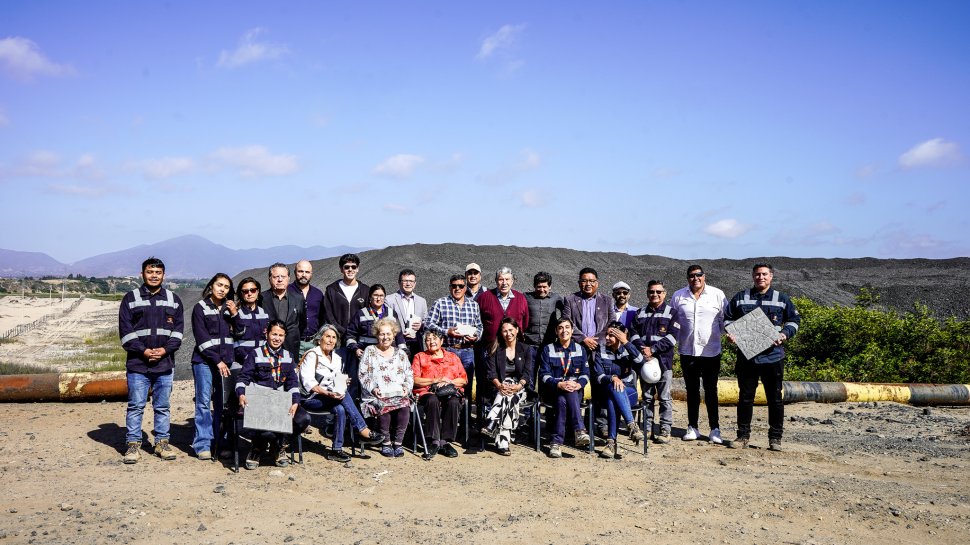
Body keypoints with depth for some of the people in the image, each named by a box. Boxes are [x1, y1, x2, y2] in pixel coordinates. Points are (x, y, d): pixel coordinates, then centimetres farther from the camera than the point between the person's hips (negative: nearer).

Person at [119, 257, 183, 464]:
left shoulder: (174, 300, 10)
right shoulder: (130, 299, 4)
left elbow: (178, 331, 6)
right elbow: (125, 331, -2)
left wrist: (165, 349, -10)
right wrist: (143, 351, -13)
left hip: (165, 363, 2)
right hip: (137, 363, -2)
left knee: (163, 406, 8)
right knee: (135, 406, 1)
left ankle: (162, 443, 16)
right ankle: (133, 444, 8)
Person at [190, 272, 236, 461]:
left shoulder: (230, 309, 15)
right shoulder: (200, 308, 2)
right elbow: (202, 338, -5)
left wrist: (235, 314, -2)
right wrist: (217, 361, -10)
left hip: (226, 361, 4)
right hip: (204, 360, -4)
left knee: (223, 403, 2)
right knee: (204, 402, -6)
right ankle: (203, 445, -4)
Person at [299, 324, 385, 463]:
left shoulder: (337, 358, 17)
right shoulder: (312, 355, -5)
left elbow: (338, 383, 21)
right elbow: (308, 381, -18)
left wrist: (343, 381, -6)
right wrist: (327, 393, -31)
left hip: (330, 397, 7)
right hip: (310, 399, -7)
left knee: (340, 409, -30)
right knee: (344, 396, -31)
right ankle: (364, 432, -31)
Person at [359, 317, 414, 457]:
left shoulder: (401, 354, 23)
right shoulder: (369, 351, 14)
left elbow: (409, 375, 20)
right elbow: (363, 375, 7)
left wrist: (406, 387, 0)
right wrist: (373, 388, -8)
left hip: (398, 394, 2)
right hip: (376, 396, -2)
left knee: (405, 405, -32)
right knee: (383, 406, -36)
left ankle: (398, 442, -20)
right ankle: (386, 443, -20)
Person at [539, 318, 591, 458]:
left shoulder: (580, 349, 14)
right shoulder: (548, 349, 7)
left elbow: (585, 373, 7)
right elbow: (544, 375, -2)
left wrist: (578, 384, -16)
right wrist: (559, 384, -21)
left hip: (576, 390, 1)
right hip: (553, 390, -1)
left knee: (562, 400, -33)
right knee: (562, 397, -36)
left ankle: (557, 442, -38)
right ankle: (580, 430, -41)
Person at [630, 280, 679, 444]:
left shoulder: (671, 313, 3)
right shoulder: (640, 314, 15)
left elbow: (672, 337, -7)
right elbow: (634, 333, 8)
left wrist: (653, 349, -15)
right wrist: (642, 348, -11)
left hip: (664, 361, -4)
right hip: (644, 360, 4)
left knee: (665, 397, -2)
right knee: (647, 397, 9)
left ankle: (665, 431, 3)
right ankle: (647, 429, 16)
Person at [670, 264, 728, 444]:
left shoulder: (717, 295, 1)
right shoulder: (678, 296, 5)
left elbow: (725, 319, 4)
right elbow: (671, 320, 13)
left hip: (711, 351, -2)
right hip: (687, 351, 2)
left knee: (711, 390, 2)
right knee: (691, 390, 10)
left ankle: (715, 429, 9)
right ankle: (692, 427, 18)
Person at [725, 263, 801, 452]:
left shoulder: (782, 299, 7)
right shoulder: (740, 298, 9)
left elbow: (794, 320, 12)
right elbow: (728, 318, 14)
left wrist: (785, 334, -6)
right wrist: (730, 332, -6)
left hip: (773, 356, -1)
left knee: (775, 398, 3)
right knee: (745, 397, 6)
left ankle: (775, 438, 12)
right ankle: (743, 435, 16)